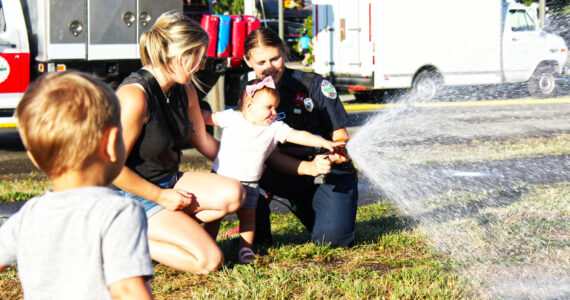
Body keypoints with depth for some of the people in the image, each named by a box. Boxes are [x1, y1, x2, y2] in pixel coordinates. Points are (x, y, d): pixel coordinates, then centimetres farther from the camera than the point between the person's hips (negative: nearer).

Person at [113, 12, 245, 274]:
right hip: (134, 196, -8)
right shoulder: (134, 96, -23)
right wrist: (161, 197, -15)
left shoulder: (185, 91, 4)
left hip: (170, 181, 8)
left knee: (232, 193, -20)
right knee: (210, 260, -18)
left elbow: (203, 141, 21)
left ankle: (165, 229, -2)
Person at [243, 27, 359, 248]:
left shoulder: (314, 85, -9)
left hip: (331, 172, -1)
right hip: (290, 172, 2)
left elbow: (340, 134, -3)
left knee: (331, 236, -26)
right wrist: (309, 168, -30)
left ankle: (305, 206, 11)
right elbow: (272, 155, -12)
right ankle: (259, 238, -7)